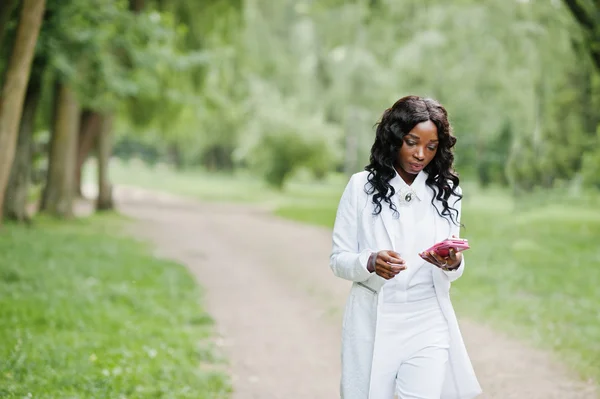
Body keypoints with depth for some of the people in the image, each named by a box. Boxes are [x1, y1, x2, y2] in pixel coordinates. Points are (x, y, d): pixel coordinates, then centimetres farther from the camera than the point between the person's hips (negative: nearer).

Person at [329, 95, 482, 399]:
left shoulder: (445, 191, 6)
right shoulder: (362, 186, 0)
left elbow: (453, 271, 6)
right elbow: (338, 259, -1)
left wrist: (452, 263, -18)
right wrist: (371, 262, -22)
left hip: (427, 325, 1)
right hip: (372, 321, -1)